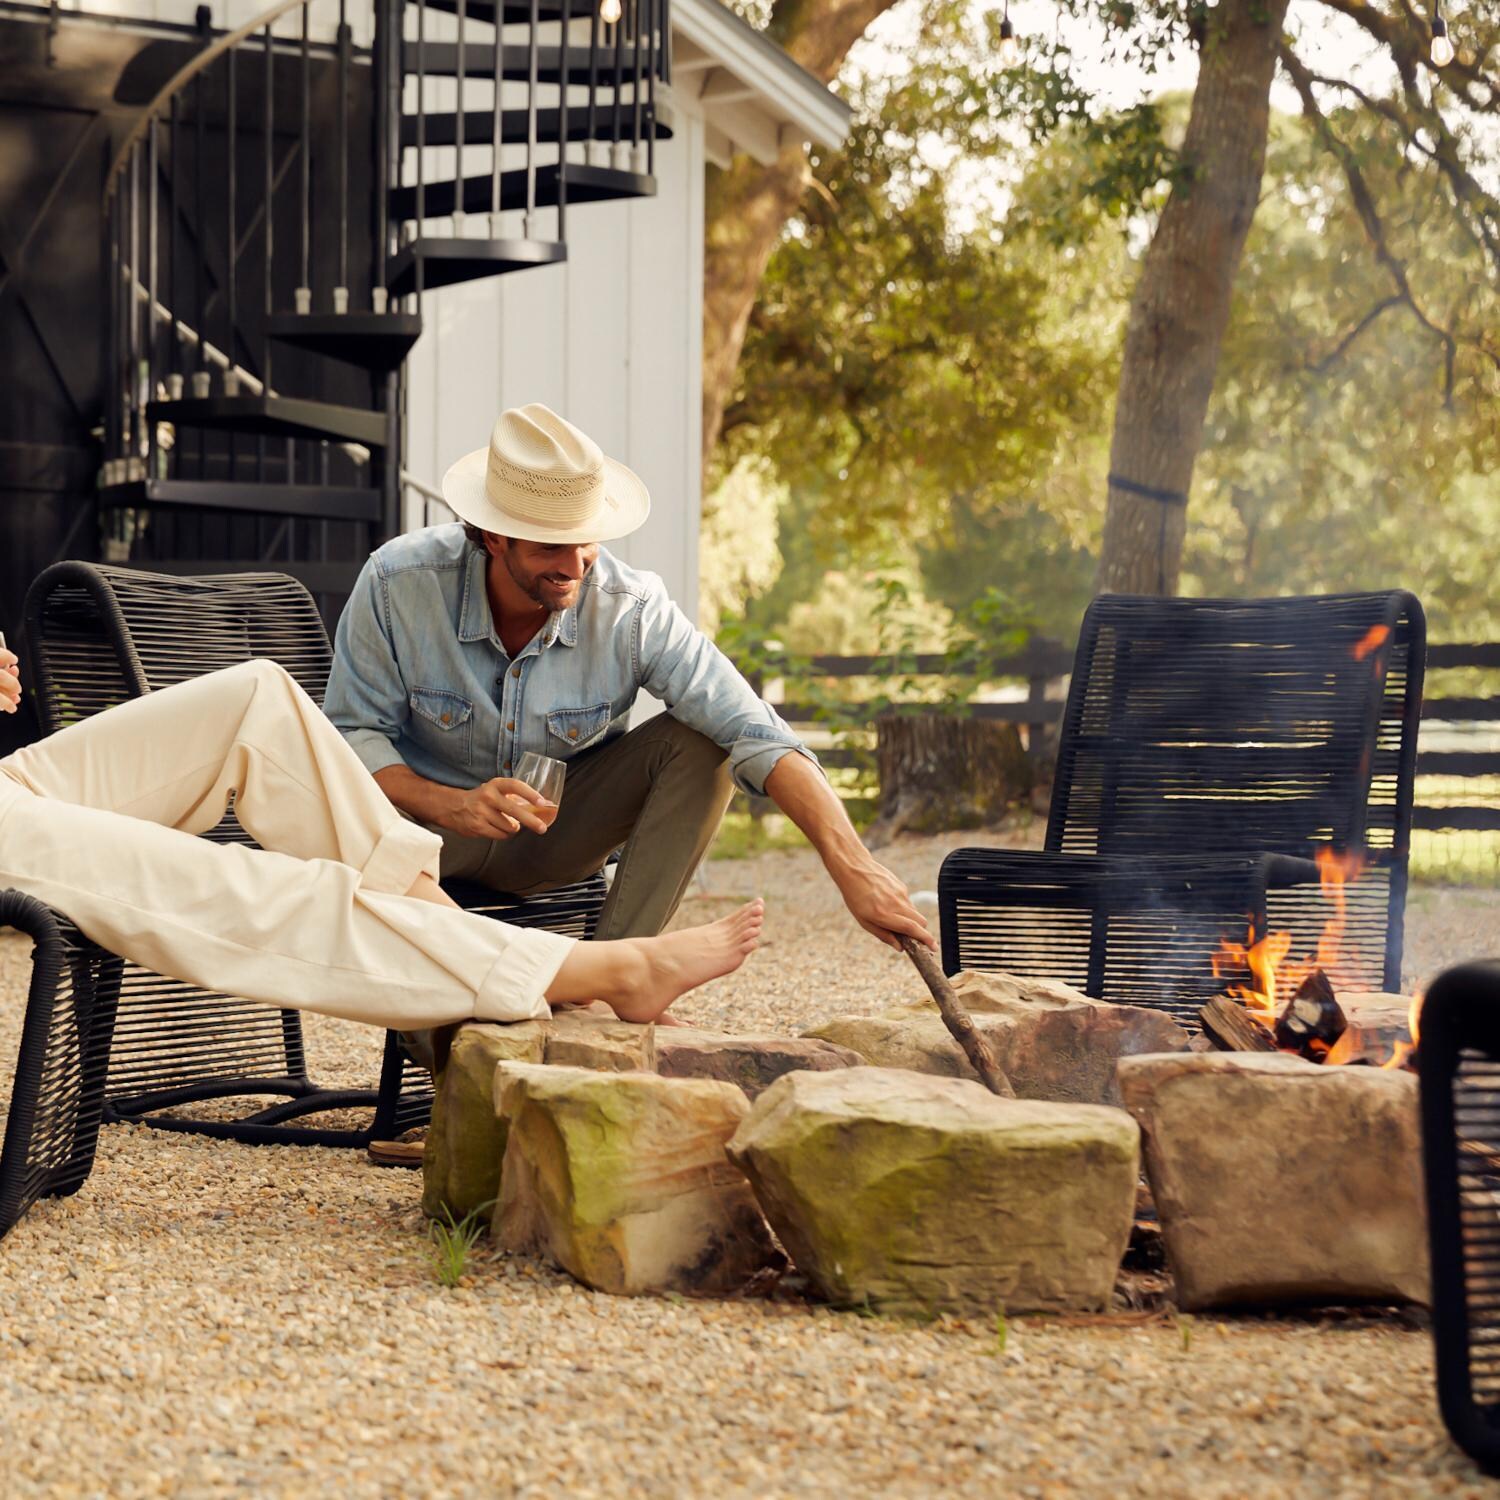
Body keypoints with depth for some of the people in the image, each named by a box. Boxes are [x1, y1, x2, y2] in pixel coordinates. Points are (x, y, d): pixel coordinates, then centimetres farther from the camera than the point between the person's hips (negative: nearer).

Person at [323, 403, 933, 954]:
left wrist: (853, 868, -40)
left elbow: (757, 736, -28)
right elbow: (351, 734, -14)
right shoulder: (398, 584, -21)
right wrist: (449, 805, -34)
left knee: (697, 743, -23)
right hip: (428, 824, -1)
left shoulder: (632, 610, -21)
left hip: (557, 837, 1)